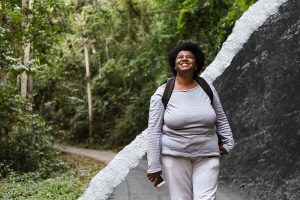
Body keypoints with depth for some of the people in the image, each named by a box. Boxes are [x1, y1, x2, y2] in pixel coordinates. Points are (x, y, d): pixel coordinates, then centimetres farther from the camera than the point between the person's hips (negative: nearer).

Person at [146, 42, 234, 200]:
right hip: (175, 155, -2)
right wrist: (154, 166, -10)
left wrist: (228, 143, 11)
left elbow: (220, 118, 15)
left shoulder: (207, 88, 2)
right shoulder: (163, 93, -6)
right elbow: (154, 131, -7)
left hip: (207, 156, 2)